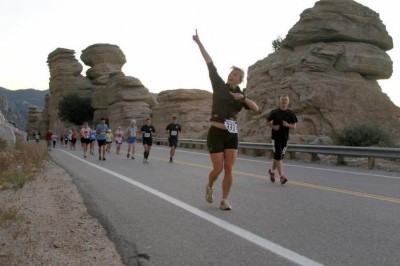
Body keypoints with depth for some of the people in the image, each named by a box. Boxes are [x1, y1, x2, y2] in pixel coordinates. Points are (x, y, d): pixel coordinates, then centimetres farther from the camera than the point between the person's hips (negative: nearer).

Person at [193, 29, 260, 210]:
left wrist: (243, 98, -12)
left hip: (232, 135, 3)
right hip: (216, 133, -3)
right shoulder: (219, 86, 1)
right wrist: (199, 43, -6)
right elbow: (210, 64, -4)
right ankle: (209, 187, 28)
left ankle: (224, 201, 7)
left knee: (229, 168, -4)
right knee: (218, 168, -4)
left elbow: (256, 110, 0)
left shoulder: (241, 95, 10)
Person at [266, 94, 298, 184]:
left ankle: (272, 171, 37)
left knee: (278, 157, 14)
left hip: (285, 138, 3)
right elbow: (267, 121, 7)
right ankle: (281, 176, -11)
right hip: (275, 137, -3)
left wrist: (287, 125, -16)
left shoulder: (290, 114, 4)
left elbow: (294, 126, 5)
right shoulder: (274, 112, -1)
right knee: (278, 157, -11)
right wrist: (273, 127, -11)